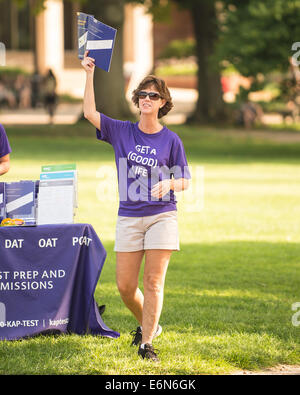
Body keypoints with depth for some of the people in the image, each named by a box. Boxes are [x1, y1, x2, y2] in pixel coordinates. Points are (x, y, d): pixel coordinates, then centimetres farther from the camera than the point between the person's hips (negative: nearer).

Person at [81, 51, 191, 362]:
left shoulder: (171, 140, 1)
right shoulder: (121, 132, 5)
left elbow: (184, 181, 5)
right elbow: (90, 112, -6)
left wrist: (169, 184, -18)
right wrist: (89, 74, -10)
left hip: (162, 216, -2)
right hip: (129, 217, 2)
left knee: (153, 282, -6)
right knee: (125, 285, 2)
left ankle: (147, 342, 1)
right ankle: (147, 323, 29)